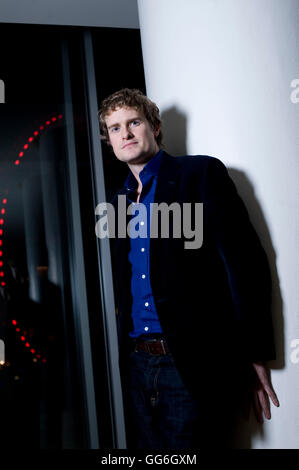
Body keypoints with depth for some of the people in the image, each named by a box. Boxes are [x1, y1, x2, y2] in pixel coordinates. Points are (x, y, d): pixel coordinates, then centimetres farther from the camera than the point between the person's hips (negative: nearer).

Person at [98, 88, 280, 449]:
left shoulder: (202, 173, -4)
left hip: (197, 365, -5)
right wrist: (124, 356, 10)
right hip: (136, 365, 6)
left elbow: (245, 263, -9)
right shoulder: (118, 203, 14)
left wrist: (253, 356, -13)